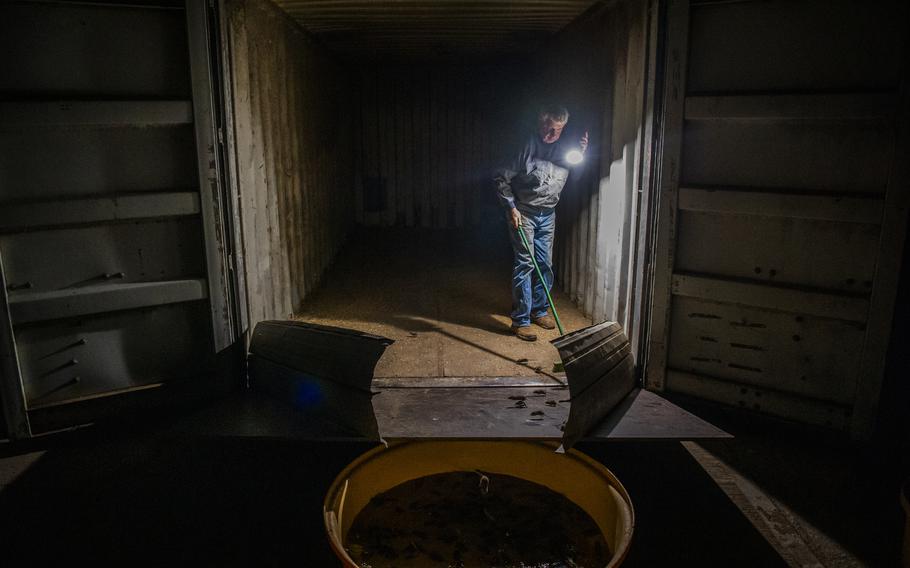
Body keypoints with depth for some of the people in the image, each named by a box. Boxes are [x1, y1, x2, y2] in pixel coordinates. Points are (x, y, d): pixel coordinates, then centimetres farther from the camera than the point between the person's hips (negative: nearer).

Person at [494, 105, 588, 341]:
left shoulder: (566, 147, -1)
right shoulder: (527, 145, -15)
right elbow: (502, 178, -10)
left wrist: (582, 153, -15)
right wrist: (511, 208, -15)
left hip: (547, 214, 5)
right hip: (523, 213, -5)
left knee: (545, 264, 11)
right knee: (524, 264, -7)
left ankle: (539, 310, 28)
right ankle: (520, 320, -2)